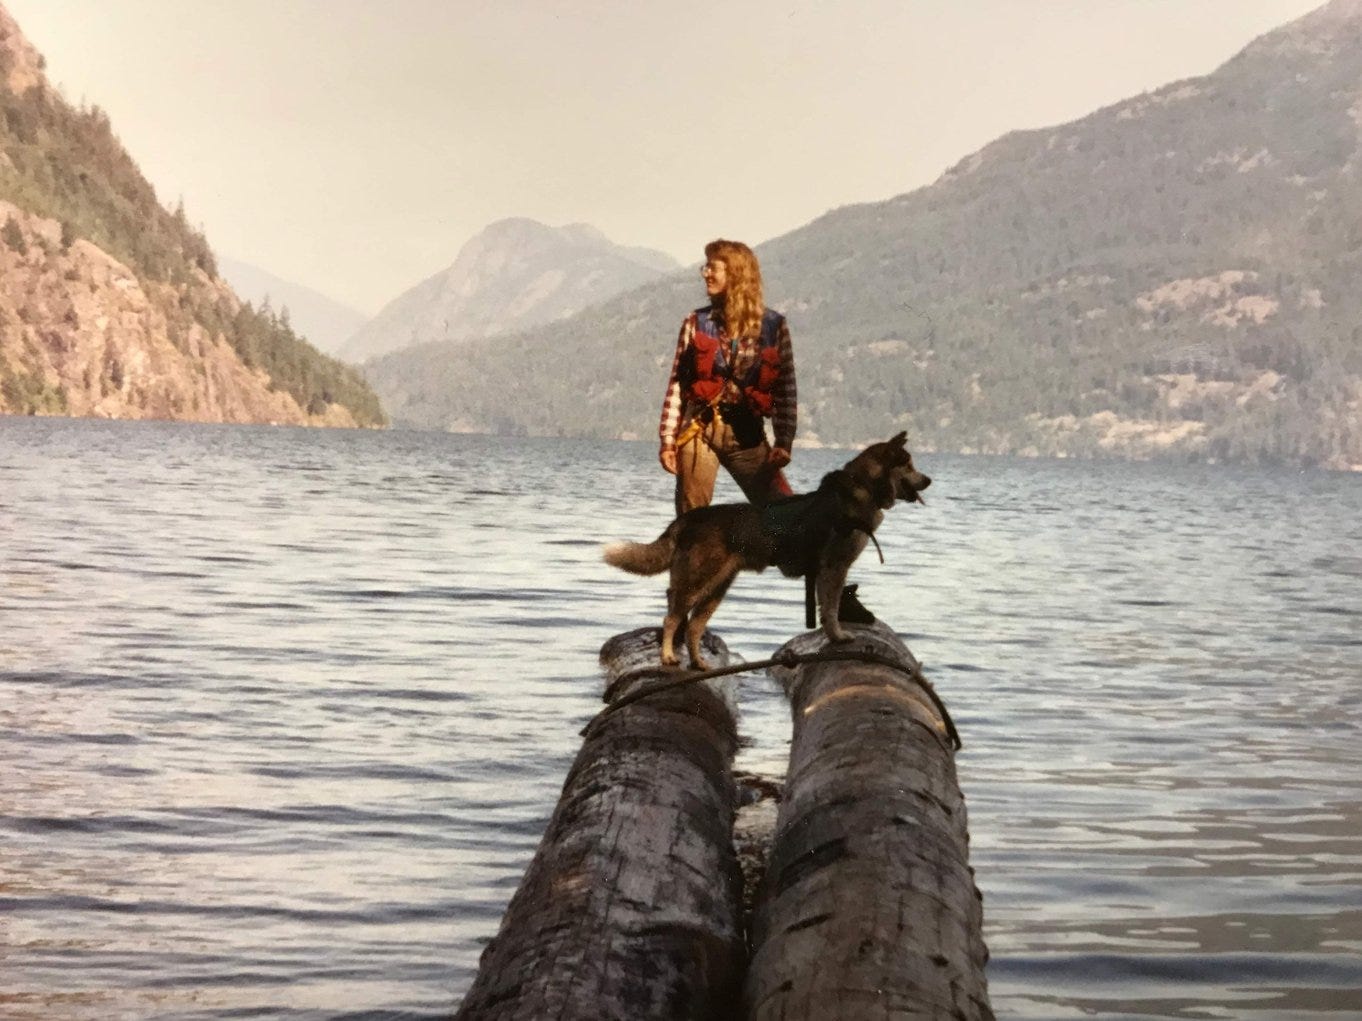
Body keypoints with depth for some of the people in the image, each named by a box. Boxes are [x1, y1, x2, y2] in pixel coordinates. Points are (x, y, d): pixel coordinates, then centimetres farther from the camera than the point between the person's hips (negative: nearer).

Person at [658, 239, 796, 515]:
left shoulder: (773, 326, 3)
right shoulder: (696, 323, 6)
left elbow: (785, 390, 3)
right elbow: (676, 385, 5)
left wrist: (784, 443, -5)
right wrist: (667, 439, -1)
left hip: (747, 435, 0)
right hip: (699, 430, 0)